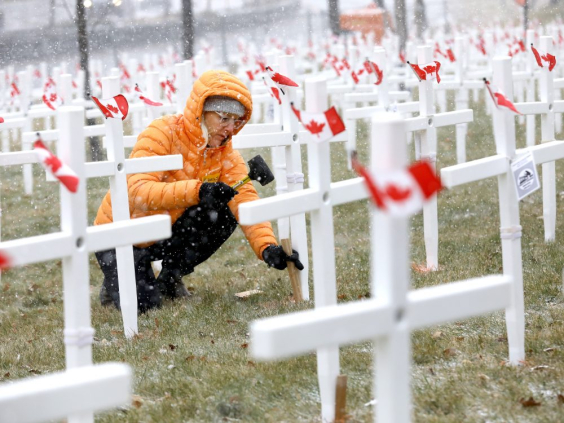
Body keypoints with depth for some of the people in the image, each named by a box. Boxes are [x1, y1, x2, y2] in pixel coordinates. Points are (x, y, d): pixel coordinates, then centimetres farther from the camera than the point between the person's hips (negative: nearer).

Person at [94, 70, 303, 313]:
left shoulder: (225, 152, -6)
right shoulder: (161, 134, -23)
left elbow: (246, 200, -19)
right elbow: (137, 192, -37)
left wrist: (267, 247, -38)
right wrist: (197, 191, -51)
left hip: (165, 236, 5)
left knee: (223, 215, -19)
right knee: (141, 303, -25)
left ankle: (170, 278, 3)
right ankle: (116, 282, 12)